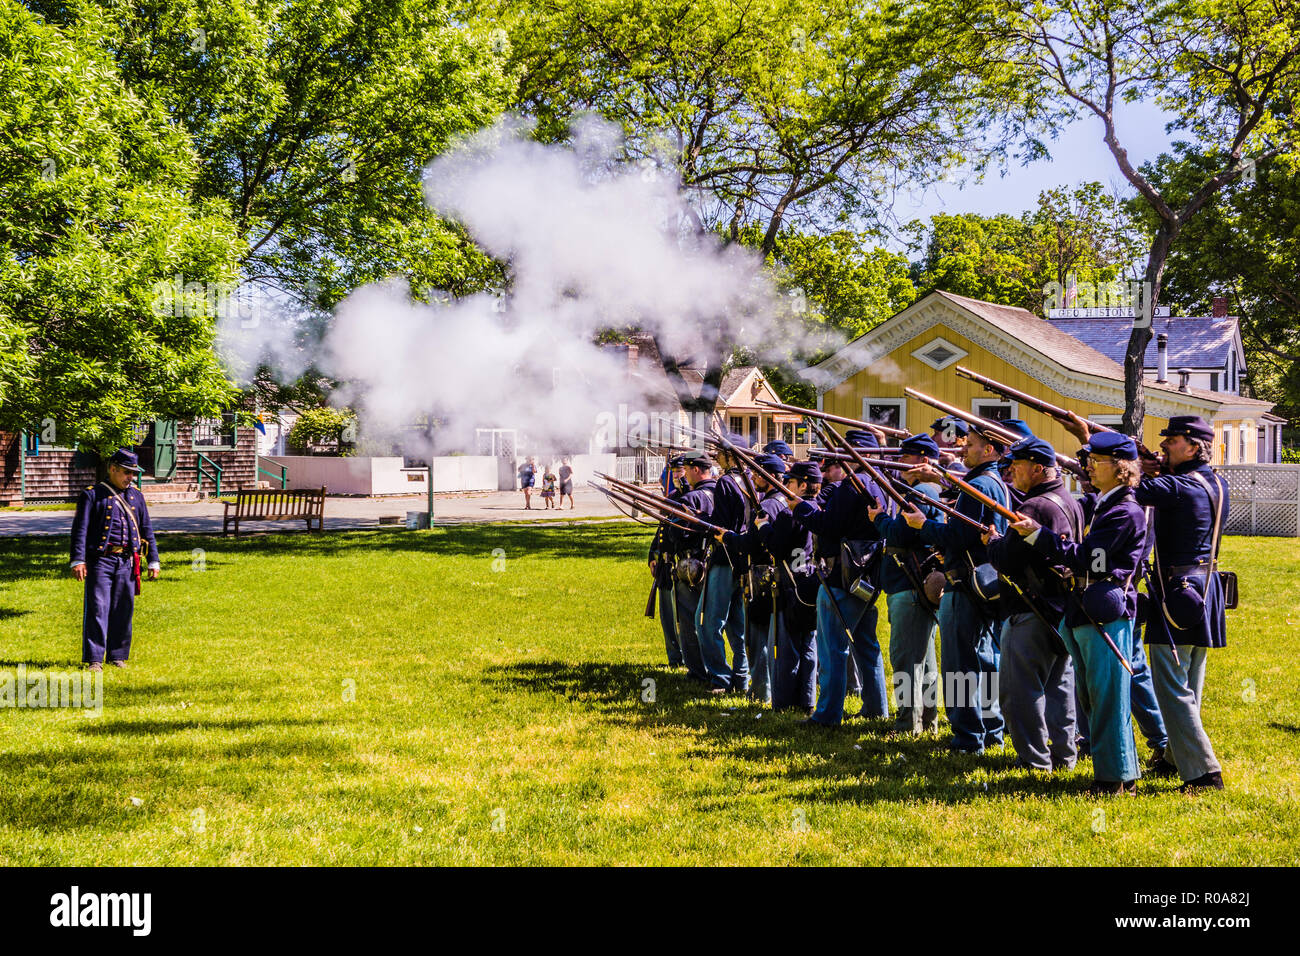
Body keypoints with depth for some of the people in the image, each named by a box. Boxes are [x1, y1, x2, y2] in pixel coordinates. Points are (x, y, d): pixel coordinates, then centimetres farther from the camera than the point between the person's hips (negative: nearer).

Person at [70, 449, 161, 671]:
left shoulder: (136, 497, 16)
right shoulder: (92, 496, 1)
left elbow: (147, 531, 18)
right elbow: (80, 529, -5)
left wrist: (153, 561, 12)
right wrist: (78, 560, -16)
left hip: (127, 563, 4)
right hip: (101, 561, -4)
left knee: (123, 610, 7)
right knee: (97, 608, -8)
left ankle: (118, 656, 17)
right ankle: (95, 659, -7)